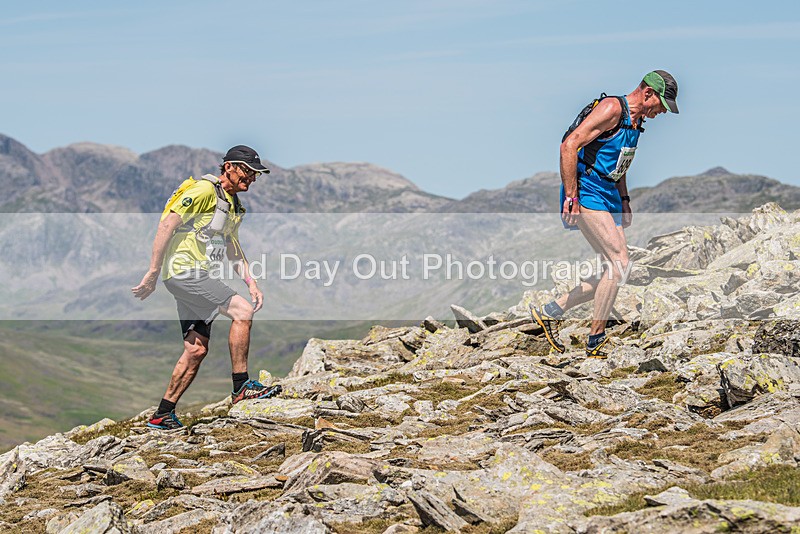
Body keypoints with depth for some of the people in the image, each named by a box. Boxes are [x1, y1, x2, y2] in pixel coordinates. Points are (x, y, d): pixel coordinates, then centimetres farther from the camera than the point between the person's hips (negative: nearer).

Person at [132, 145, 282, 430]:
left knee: (196, 350, 5)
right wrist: (153, 273, -18)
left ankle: (163, 415, 10)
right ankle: (241, 387, -14)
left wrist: (251, 283, 15)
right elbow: (167, 225, -16)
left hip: (197, 277, 10)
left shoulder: (233, 204, 19)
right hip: (184, 270, -10)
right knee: (242, 311, -19)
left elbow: (232, 247, 28)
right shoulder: (205, 190, -11)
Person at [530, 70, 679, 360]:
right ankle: (596, 341, -8)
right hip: (587, 193, -10)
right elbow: (569, 145, -21)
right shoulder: (612, 108, -14)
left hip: (609, 197, 10)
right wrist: (570, 196, -23)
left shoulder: (636, 120, 16)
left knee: (614, 272, 5)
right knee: (618, 263, -16)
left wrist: (624, 200, 20)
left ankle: (550, 311, 15)